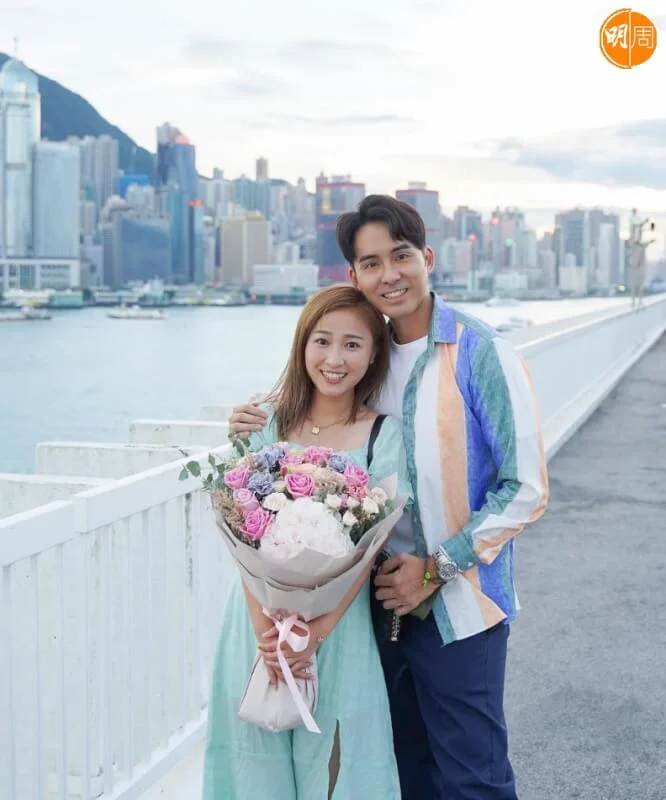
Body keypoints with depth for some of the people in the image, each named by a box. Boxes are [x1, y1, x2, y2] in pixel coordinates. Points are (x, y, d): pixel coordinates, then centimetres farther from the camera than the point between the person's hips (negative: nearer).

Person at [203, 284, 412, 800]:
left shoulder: (383, 435, -4)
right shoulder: (268, 423, 0)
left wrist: (315, 632, -19)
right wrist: (264, 627, -16)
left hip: (339, 621, -2)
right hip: (261, 616, 2)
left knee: (331, 756, 5)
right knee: (259, 757, 10)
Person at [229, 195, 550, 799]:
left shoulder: (482, 354, -11)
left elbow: (527, 490, -11)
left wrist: (436, 568, -13)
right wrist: (258, 430, -1)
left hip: (458, 606, -5)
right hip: (383, 600, 5)